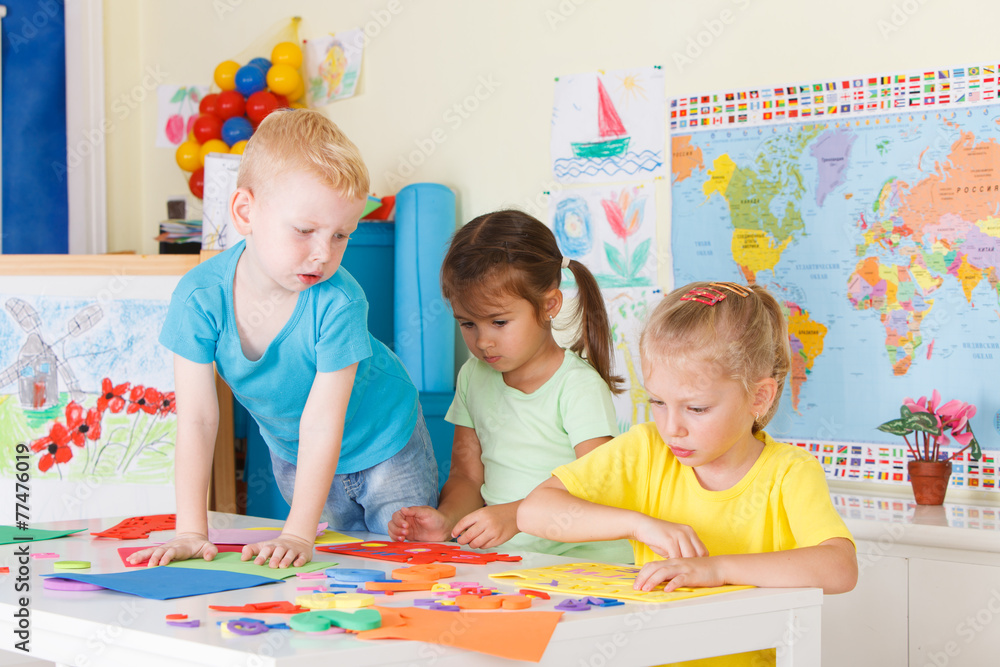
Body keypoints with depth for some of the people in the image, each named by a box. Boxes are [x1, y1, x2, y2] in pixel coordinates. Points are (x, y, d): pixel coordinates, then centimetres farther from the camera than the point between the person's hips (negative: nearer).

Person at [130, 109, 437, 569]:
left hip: (382, 445, -2)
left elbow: (323, 423, -34)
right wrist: (191, 531, -30)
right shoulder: (200, 297, -28)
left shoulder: (339, 302, -36)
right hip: (292, 455, 3)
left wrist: (297, 533, -38)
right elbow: (197, 419, -26)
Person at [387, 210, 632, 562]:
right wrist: (446, 519, -7)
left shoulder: (579, 386, -6)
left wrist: (515, 515, -27)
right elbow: (467, 476, 16)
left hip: (585, 560, -4)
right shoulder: (473, 378, 14)